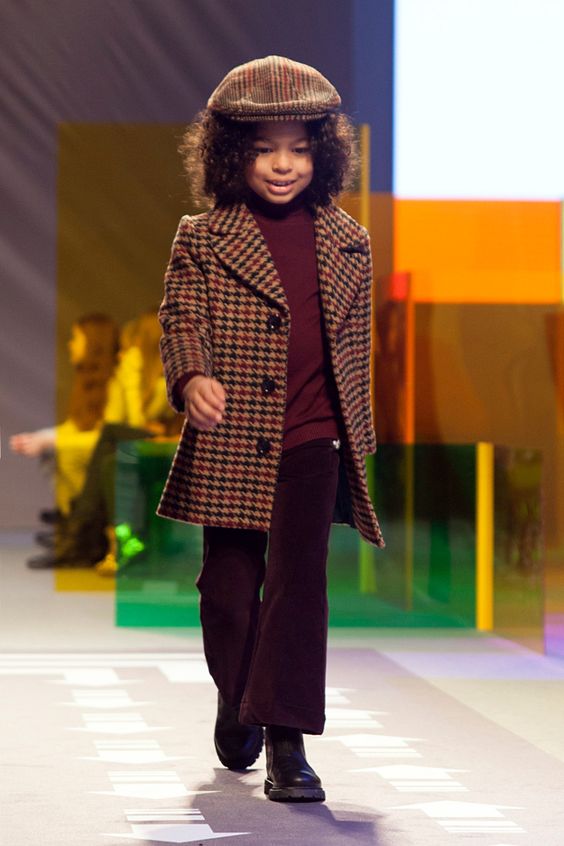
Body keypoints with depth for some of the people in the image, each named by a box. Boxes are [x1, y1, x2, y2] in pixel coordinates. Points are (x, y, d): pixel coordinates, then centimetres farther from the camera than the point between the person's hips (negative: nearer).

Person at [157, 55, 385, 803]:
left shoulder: (347, 244, 10)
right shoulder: (203, 239, 3)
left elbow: (355, 347, 15)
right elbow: (181, 318, -7)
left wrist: (357, 434, 17)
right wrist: (192, 378, -28)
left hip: (311, 440, 1)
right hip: (229, 441, 0)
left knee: (299, 577, -11)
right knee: (229, 586, 8)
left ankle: (287, 742, -10)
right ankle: (236, 698, 36)